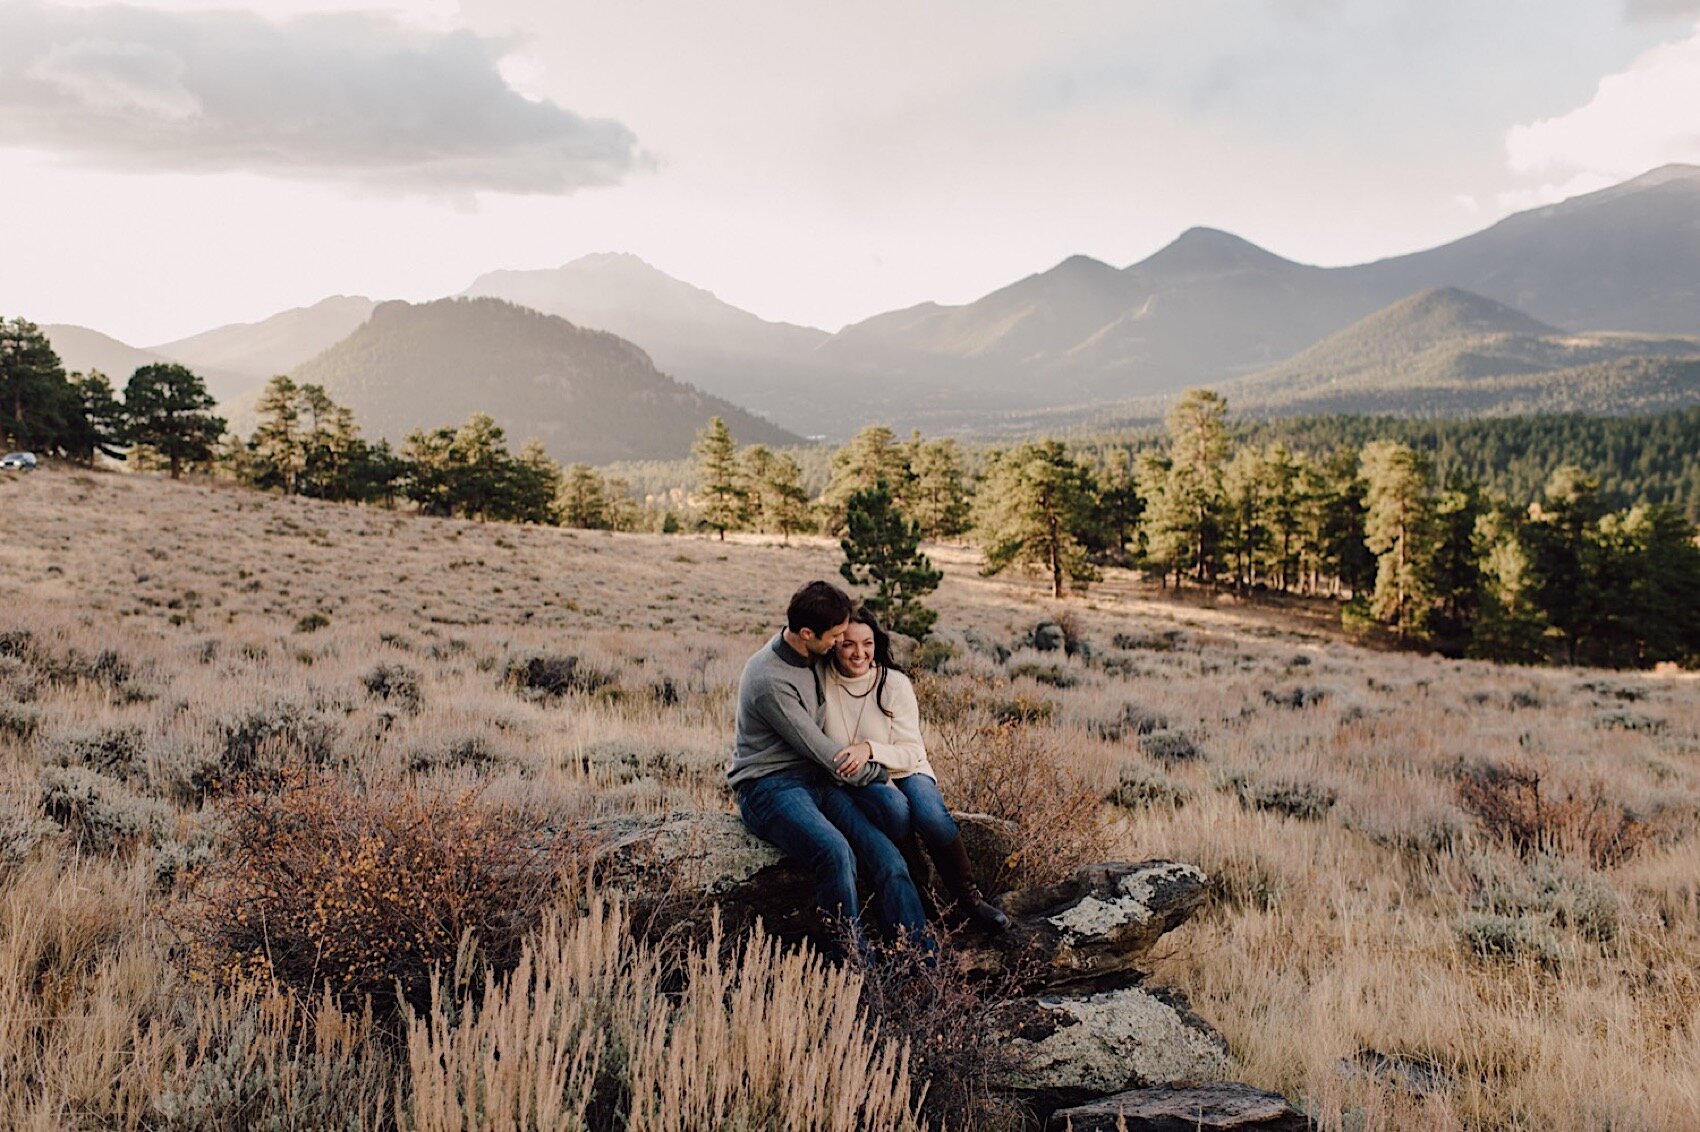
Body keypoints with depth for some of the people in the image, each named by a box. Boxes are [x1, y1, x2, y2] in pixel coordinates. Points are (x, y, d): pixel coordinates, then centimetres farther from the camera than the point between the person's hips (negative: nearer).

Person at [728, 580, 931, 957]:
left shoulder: (813, 655, 7)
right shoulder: (770, 681, -20)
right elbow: (824, 753, -14)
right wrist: (881, 773, 0)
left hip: (820, 780, 7)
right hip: (771, 787, -7)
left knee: (885, 854, -17)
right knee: (835, 851, -36)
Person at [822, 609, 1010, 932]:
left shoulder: (895, 683, -10)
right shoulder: (821, 681, -9)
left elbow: (913, 752, -9)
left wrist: (871, 749, -27)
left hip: (904, 770, 1)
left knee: (931, 815, -30)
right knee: (893, 805, -34)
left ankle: (969, 899, -11)